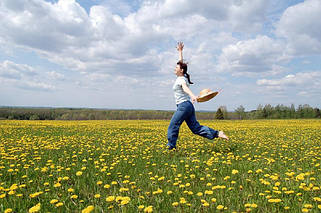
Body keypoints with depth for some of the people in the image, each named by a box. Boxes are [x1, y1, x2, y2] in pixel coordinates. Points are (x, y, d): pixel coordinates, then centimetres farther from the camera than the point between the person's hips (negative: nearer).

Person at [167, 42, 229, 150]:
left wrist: (192, 96, -51)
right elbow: (181, 63, 30)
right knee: (195, 127, 7)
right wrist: (180, 51, 37)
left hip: (184, 106, -10)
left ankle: (171, 147, 1)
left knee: (172, 127, -4)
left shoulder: (181, 79, -10)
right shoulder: (181, 77, 15)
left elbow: (185, 88, -33)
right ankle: (217, 133, 3)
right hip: (188, 106, 10)